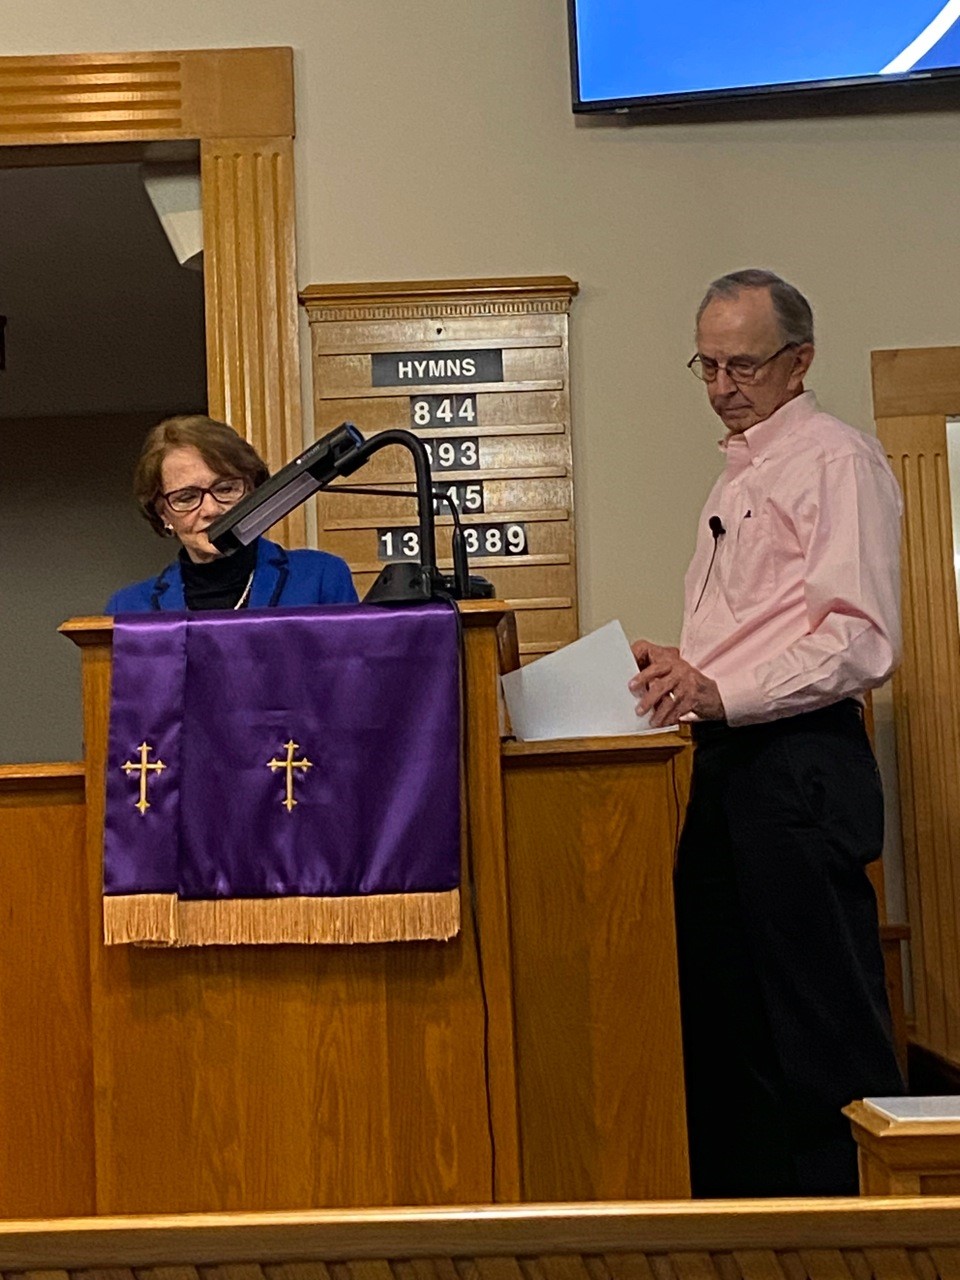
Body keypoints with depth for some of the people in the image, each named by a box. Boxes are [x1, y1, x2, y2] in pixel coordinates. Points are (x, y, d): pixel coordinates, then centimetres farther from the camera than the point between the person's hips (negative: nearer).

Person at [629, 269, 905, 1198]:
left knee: (820, 1018, -5)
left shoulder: (835, 460, -5)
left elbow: (860, 641, -16)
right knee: (718, 1011, 12)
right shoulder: (737, 474, 22)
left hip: (798, 763, -9)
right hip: (728, 764, 9)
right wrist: (680, 670, 8)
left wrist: (724, 694, -23)